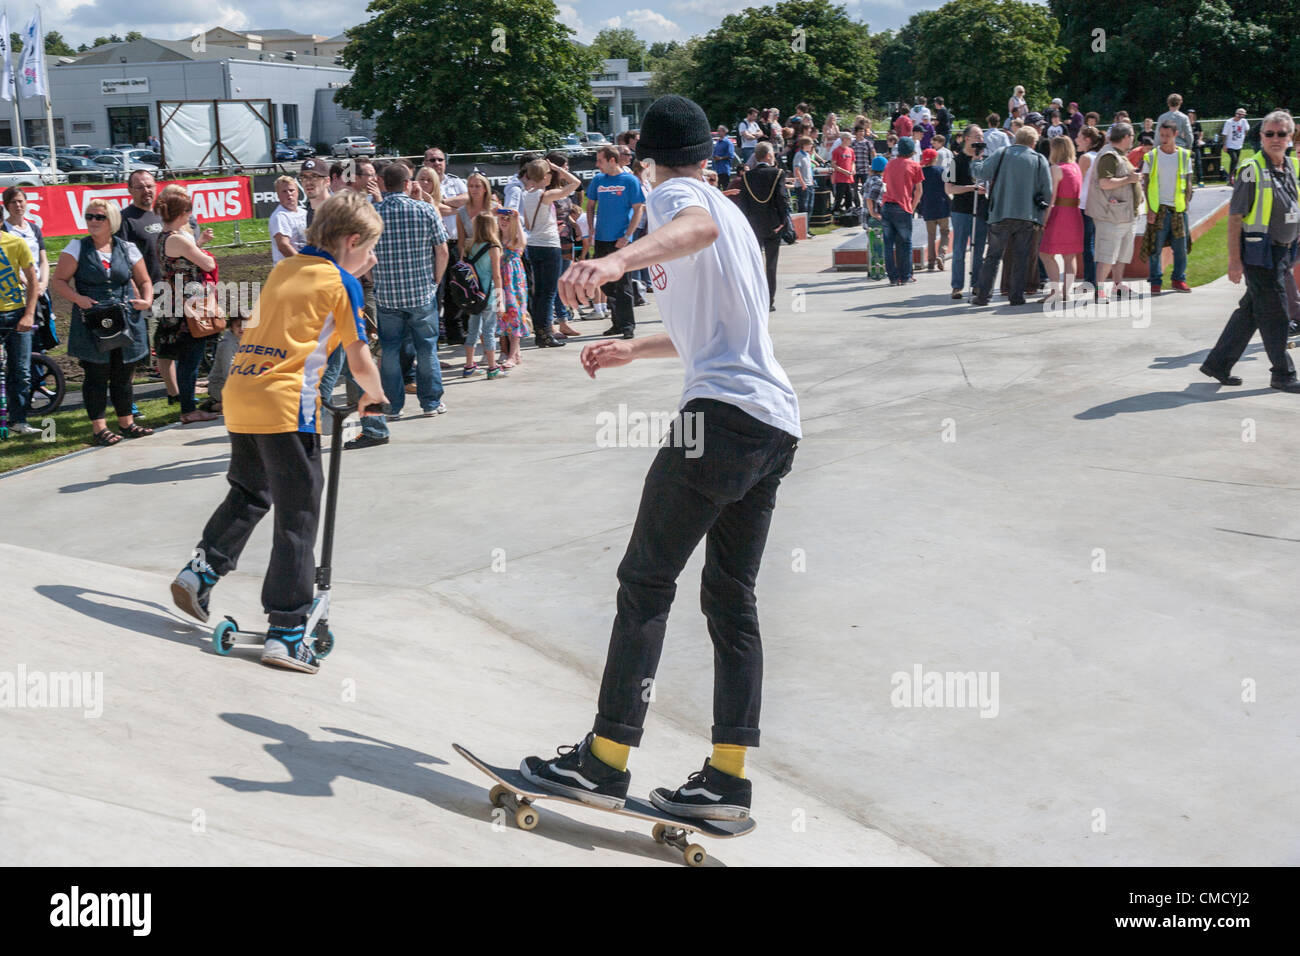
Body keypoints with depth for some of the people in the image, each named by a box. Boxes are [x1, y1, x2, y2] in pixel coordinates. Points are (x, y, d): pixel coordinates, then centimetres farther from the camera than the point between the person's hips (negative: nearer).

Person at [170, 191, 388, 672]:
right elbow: (360, 363, 1)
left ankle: (200, 572, 19)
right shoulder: (342, 283, 1)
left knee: (248, 495, 28)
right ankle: (285, 633, -1)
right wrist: (376, 397, 19)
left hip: (239, 395, 7)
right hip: (286, 405, -7)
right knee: (297, 519, -1)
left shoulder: (282, 269, 19)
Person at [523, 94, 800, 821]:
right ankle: (728, 776, 7)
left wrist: (618, 261, -42)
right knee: (732, 597, 9)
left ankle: (605, 762, -6)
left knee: (646, 582, -5)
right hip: (779, 425, 8)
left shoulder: (675, 194, 2)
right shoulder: (734, 212, 29)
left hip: (724, 412, -8)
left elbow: (700, 227, -26)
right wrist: (633, 350, 50)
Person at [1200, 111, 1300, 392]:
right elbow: (1235, 216, -13)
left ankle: (1218, 364, 21)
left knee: (1251, 311, 12)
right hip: (1259, 253, -8)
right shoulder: (1251, 170, -11)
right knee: (1274, 313, -3)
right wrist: (1234, 260, -17)